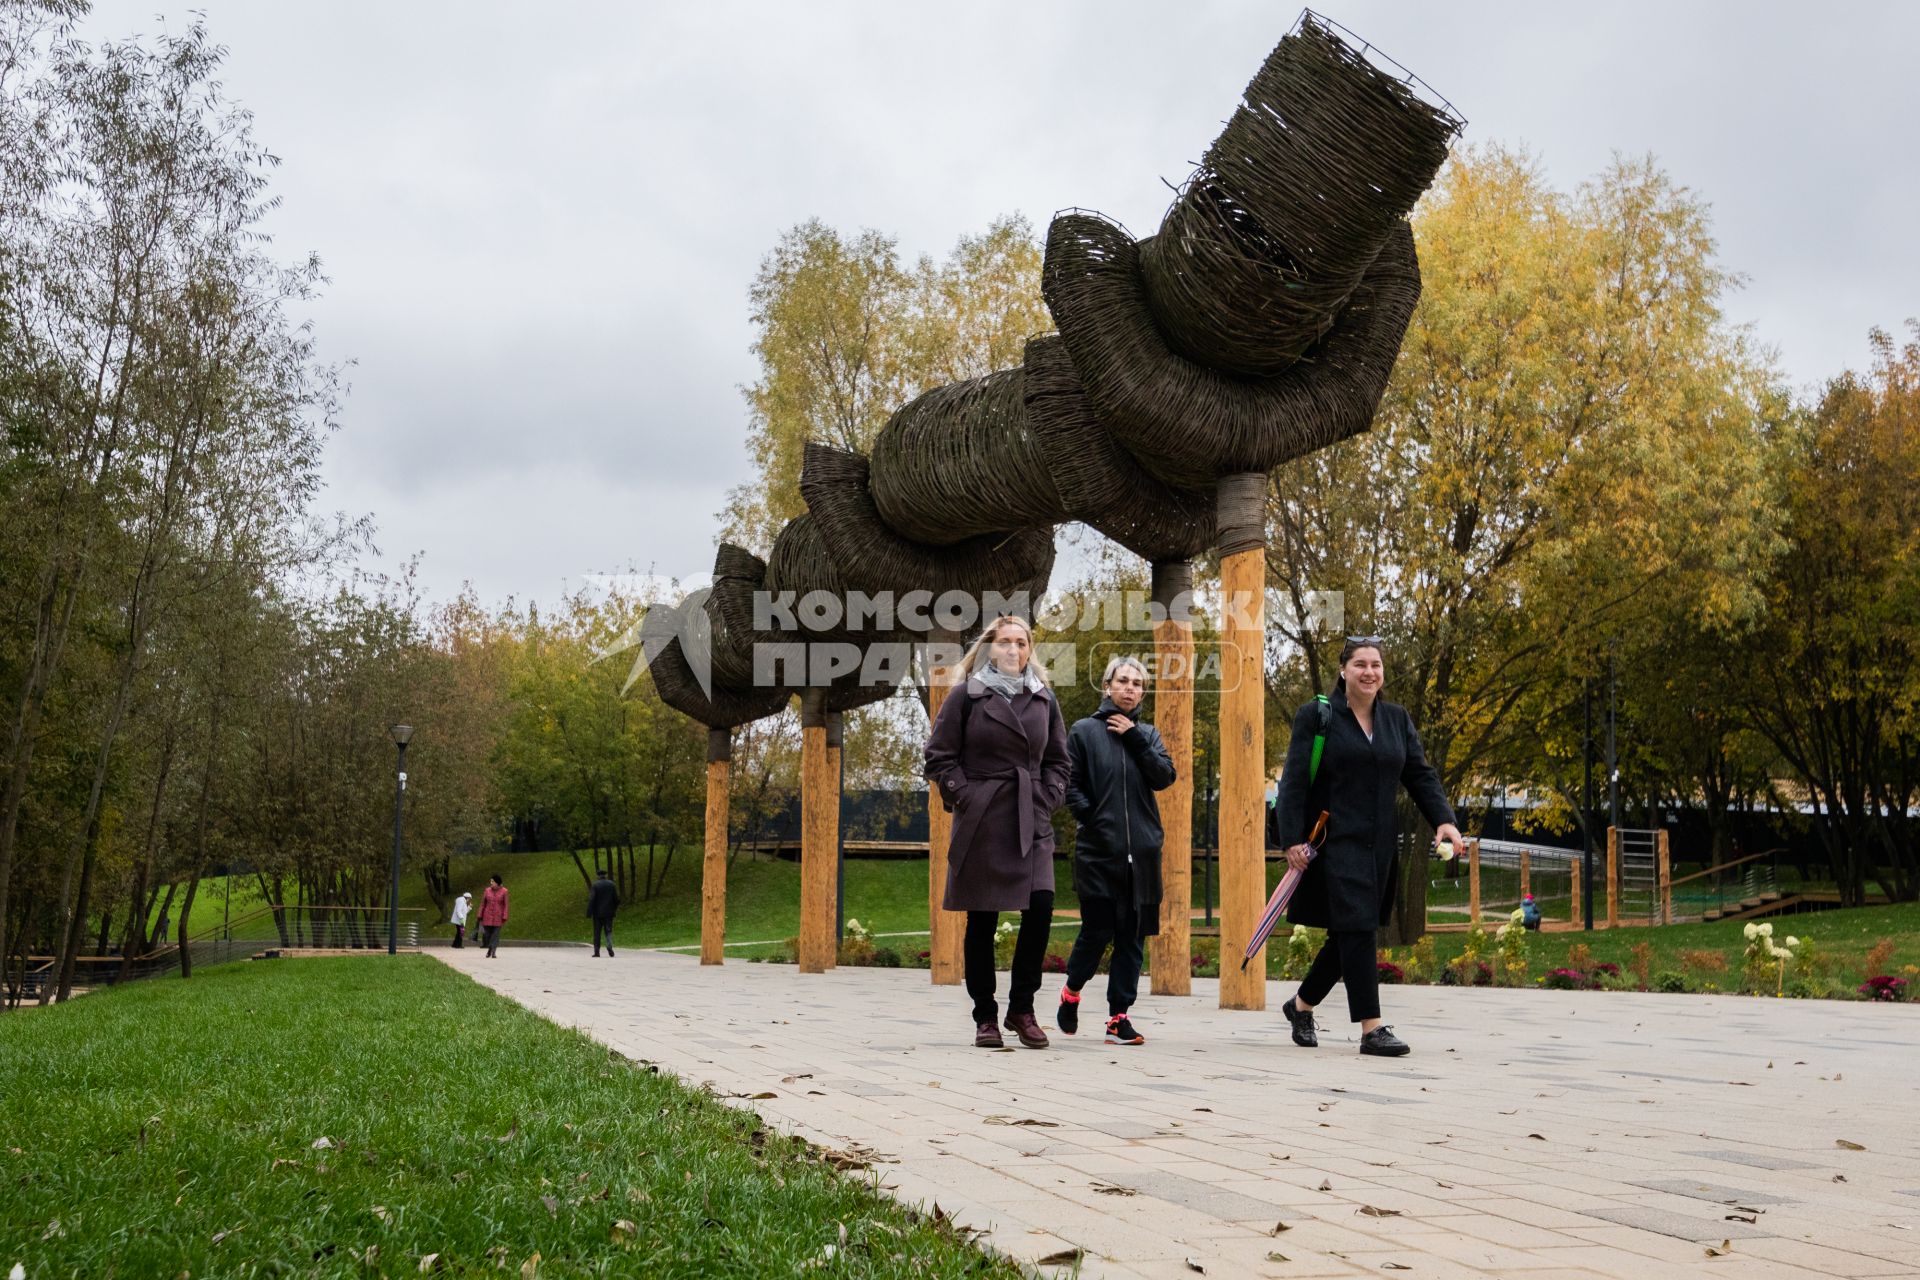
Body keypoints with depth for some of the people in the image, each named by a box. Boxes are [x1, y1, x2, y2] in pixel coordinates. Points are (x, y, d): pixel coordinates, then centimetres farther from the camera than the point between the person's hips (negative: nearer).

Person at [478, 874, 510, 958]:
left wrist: (504, 918, -10)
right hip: (487, 916, 2)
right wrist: (480, 917, 2)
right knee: (486, 934, 3)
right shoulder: (487, 890, -1)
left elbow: (505, 905, -4)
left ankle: (493, 953, -5)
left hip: (498, 916, -2)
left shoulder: (504, 891, -6)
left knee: (496, 934, -6)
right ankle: (489, 948, 27)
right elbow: (482, 904, 4)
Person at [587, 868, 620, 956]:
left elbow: (591, 900, -13)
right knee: (608, 931, 7)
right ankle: (609, 946, -17)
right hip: (609, 913, 2)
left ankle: (597, 951, 8)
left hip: (598, 913, -2)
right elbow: (616, 898, 2)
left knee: (597, 932, 7)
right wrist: (614, 908, 19)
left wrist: (589, 913, -12)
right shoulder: (611, 884, 0)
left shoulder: (595, 885, -7)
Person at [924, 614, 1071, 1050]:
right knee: (981, 921, 2)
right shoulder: (966, 696, 1)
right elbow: (939, 756, 1)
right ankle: (985, 1017, 14)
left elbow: (1056, 759, 18)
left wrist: (1049, 797, 4)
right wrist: (963, 796, -7)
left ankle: (1021, 1007, 5)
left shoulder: (1044, 699, 12)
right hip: (982, 823, -3)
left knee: (1040, 907, -11)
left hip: (1031, 823, 3)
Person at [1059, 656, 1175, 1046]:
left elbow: (1165, 777, -2)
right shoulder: (1084, 731, 3)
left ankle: (1118, 1015, 10)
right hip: (1097, 852, -3)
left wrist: (1134, 737, -6)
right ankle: (1071, 992, 24)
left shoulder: (1147, 734, 13)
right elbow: (1070, 784, -1)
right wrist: (1092, 818, -11)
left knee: (1132, 937, 3)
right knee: (1097, 931, -3)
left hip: (1142, 852, 4)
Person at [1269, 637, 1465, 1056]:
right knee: (1357, 929, -12)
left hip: (1380, 845, 6)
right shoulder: (1316, 716, -3)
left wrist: (1444, 820, -6)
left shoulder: (1397, 719, 13)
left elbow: (1420, 775, 10)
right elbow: (1294, 782, -6)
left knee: (1349, 934, 11)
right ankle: (1371, 1028, -8)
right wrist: (1293, 839, -13)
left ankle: (1301, 1004, 30)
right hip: (1336, 843, -6)